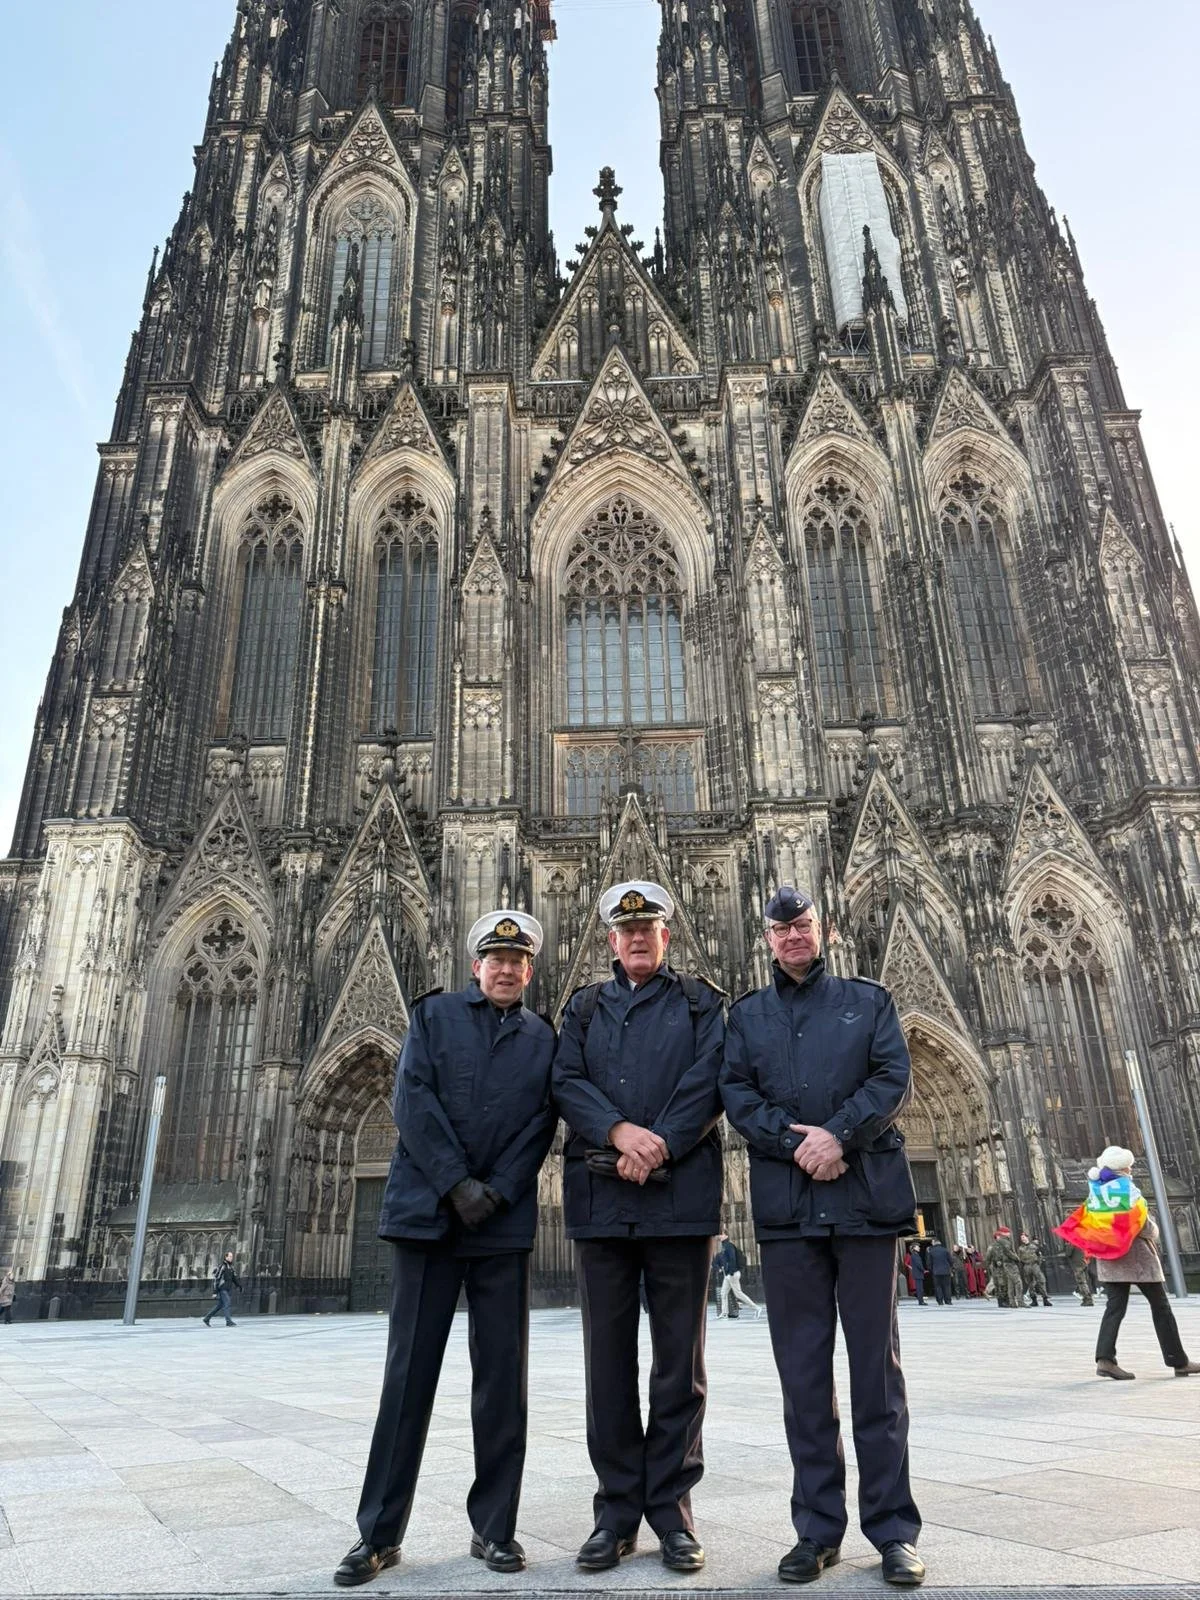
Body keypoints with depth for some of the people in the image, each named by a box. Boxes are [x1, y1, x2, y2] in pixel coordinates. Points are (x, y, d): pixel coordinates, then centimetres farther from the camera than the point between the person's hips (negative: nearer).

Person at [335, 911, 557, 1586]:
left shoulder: (544, 1038, 10)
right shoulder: (435, 1014, 7)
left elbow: (540, 1125, 2)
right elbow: (413, 1100, -4)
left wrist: (496, 1191, -11)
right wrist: (457, 1184, -11)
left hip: (505, 1222, 1)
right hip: (429, 1213, -1)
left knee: (504, 1376, 5)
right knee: (410, 1372, 3)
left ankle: (495, 1526, 18)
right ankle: (380, 1532, 14)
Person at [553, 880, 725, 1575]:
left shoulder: (702, 1002, 10)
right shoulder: (585, 1007, 16)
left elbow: (709, 1084, -3)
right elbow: (567, 1082, 2)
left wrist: (658, 1148, -14)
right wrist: (619, 1132, -15)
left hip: (682, 1197, -2)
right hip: (601, 1200, 2)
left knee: (680, 1361, 5)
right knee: (609, 1360, 7)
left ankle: (672, 1510, 17)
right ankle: (618, 1512, 18)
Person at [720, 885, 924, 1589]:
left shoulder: (869, 1000, 11)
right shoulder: (746, 1014, 14)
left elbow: (896, 1078, -1)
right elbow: (736, 1092, 3)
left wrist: (838, 1135, -15)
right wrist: (796, 1143, -12)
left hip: (866, 1196, -1)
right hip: (786, 1206, 1)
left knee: (877, 1366, 4)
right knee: (804, 1372, 6)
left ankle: (894, 1529, 14)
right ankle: (819, 1528, 16)